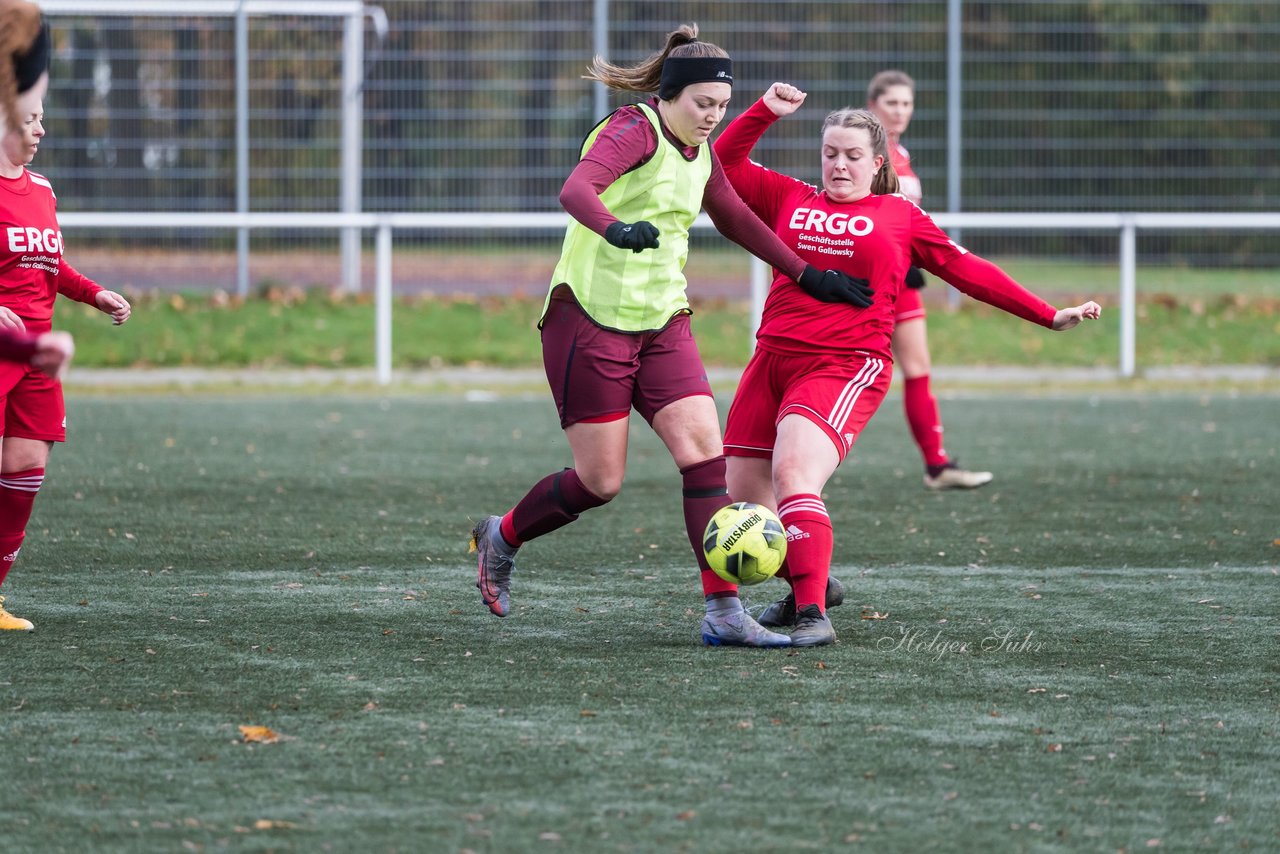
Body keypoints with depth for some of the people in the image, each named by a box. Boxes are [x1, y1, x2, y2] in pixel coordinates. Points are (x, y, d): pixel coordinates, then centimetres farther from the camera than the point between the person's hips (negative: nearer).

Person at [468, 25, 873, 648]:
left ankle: (722, 614, -12)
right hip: (591, 318, -7)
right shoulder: (634, 130, -14)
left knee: (704, 451, -10)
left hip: (661, 324, 7)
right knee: (600, 482, -4)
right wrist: (615, 228, -52)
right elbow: (576, 188, -32)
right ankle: (501, 537, 26)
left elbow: (736, 219, 28)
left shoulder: (699, 153, 11)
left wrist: (806, 276, 30)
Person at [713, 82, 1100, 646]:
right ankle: (806, 586, 31)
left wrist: (1048, 316, 14)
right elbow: (723, 166, 19)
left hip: (846, 367, -4)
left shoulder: (899, 217, 12)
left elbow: (966, 270, 15)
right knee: (742, 498, 5)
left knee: (793, 473, -27)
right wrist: (764, 112, 10)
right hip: (772, 360, 4)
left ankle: (813, 615, -30)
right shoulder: (790, 200, 17)